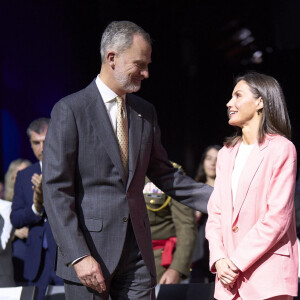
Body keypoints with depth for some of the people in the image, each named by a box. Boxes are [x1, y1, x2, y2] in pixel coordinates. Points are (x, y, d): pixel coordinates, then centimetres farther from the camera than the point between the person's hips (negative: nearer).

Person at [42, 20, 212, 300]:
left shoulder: (145, 112, 13)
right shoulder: (70, 110, -6)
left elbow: (163, 173, 21)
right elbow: (55, 189, -9)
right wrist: (78, 255, -16)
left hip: (137, 252, 5)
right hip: (88, 248, -5)